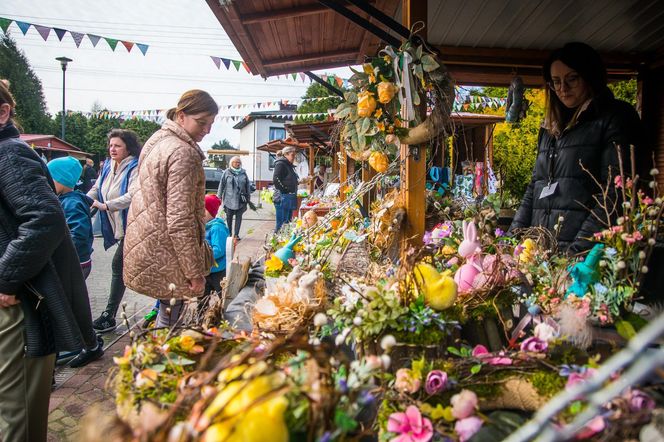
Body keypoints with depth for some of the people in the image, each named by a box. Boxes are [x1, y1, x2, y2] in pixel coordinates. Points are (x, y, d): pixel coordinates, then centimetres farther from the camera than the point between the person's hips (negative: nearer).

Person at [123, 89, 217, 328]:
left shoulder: (158, 139, 10)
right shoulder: (183, 153, -20)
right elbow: (179, 220, -24)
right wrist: (195, 272, -18)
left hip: (144, 241, 9)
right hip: (165, 255, -9)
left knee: (169, 308, 19)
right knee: (171, 313, 3)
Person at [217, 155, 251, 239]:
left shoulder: (243, 173, 7)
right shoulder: (227, 172, 2)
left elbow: (248, 186, 11)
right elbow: (221, 185, 3)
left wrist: (248, 197, 9)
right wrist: (219, 196, 2)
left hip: (240, 200, 1)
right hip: (229, 199, -1)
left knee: (239, 217, 1)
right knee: (229, 217, 6)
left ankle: (236, 234, 7)